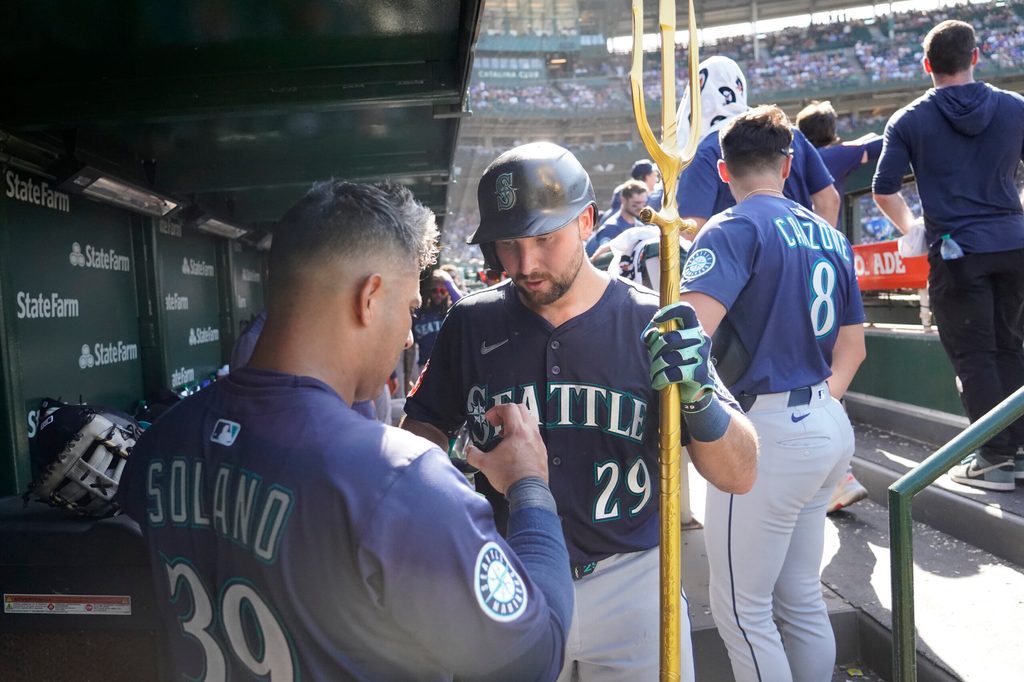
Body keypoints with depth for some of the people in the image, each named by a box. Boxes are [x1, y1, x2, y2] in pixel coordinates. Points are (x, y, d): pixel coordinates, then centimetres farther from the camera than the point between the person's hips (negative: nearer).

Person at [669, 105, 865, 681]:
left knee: (742, 610, 4)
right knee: (801, 599, 20)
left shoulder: (735, 228, -11)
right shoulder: (830, 235, 14)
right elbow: (852, 347, 18)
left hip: (770, 432, -8)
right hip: (829, 428, 9)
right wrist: (821, 400, 16)